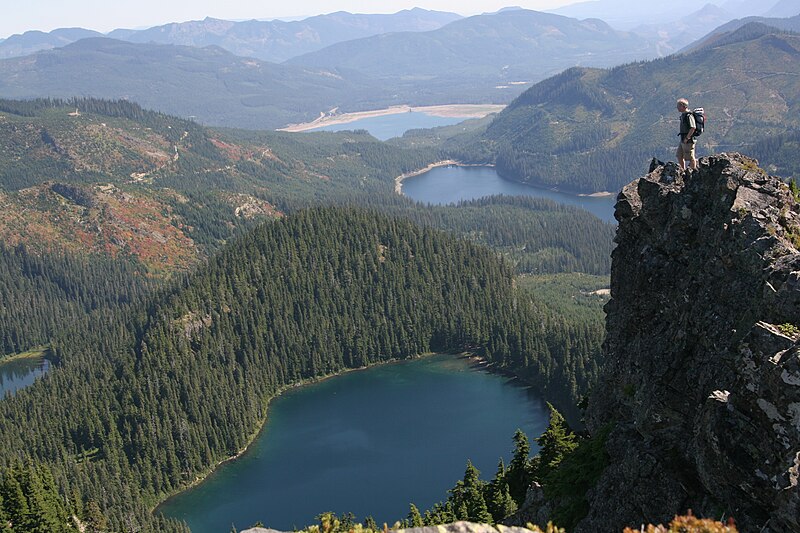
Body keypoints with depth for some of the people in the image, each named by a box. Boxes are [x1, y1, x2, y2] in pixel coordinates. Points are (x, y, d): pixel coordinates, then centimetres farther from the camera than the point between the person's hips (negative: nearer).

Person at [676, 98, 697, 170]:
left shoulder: (689, 115, -19)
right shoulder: (683, 115, 12)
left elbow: (693, 127, -27)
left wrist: (687, 138, -23)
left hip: (688, 140, -10)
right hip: (683, 140, 10)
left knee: (690, 158, -1)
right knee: (679, 156, 15)